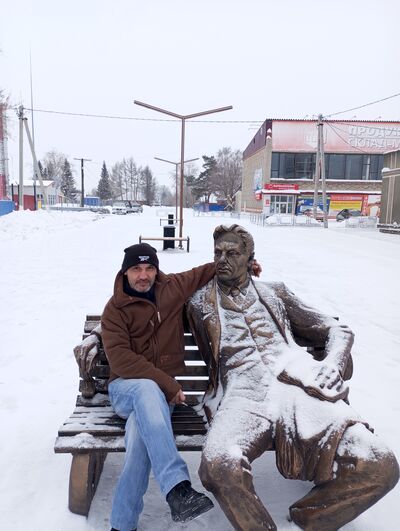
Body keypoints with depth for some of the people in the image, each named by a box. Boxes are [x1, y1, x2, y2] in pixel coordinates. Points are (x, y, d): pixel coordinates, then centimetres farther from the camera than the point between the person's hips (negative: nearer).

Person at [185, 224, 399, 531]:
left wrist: (333, 362, 4)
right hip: (243, 393, -2)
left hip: (301, 387, 2)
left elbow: (338, 330, 24)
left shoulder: (274, 293, 27)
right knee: (219, 466, -37)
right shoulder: (200, 302, 24)